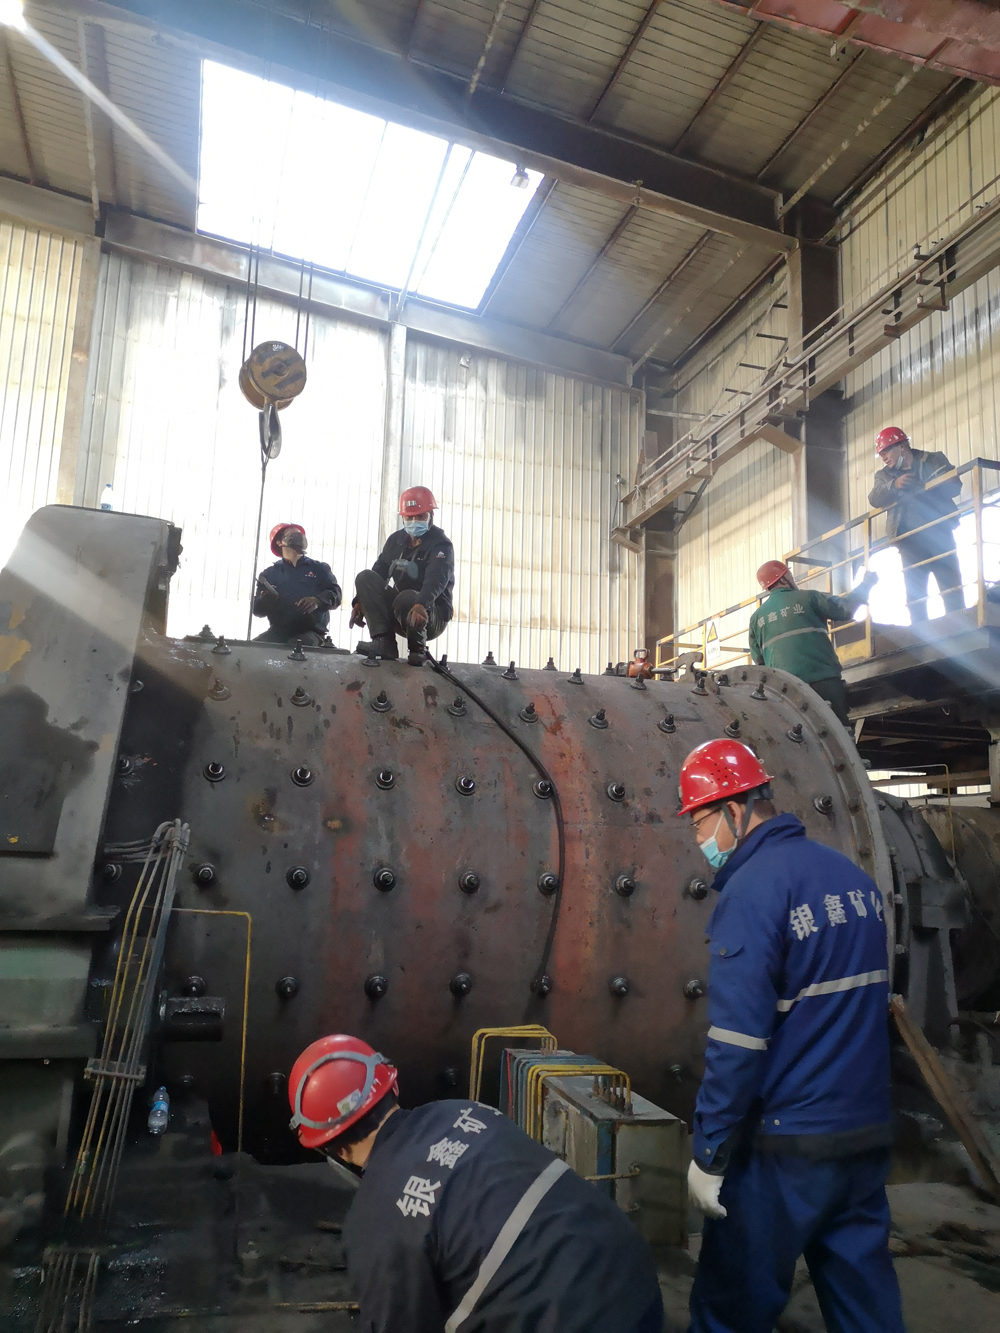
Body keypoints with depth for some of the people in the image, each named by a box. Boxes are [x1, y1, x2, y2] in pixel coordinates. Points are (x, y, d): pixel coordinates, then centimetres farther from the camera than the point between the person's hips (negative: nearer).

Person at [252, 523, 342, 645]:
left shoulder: (319, 569, 16)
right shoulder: (269, 574, 19)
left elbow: (335, 594, 2)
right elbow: (257, 609, 14)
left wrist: (317, 601, -20)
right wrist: (265, 599, -11)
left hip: (309, 632, -2)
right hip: (278, 632, 2)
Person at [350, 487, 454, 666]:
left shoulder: (441, 545, -11)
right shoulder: (396, 540, 9)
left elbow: (436, 580, -31)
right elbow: (378, 572, 7)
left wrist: (421, 605, -50)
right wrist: (360, 602, -10)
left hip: (432, 615, -6)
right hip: (399, 612, 6)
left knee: (407, 597, -38)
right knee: (365, 577, -13)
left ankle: (418, 648, -12)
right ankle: (384, 641, -23)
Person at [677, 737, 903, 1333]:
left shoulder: (753, 888, -18)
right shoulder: (854, 876, 7)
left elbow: (738, 1041, -21)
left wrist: (708, 1153, -13)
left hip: (787, 1148, -7)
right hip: (869, 1136, 8)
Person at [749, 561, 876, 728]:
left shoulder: (757, 617, 13)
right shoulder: (807, 598, 4)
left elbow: (758, 660, 16)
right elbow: (845, 608, 8)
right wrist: (866, 584, 23)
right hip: (823, 681, -3)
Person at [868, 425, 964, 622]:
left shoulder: (935, 460, 9)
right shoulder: (884, 475, 15)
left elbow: (953, 486, -5)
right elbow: (875, 499, -3)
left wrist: (918, 488, -16)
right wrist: (894, 485, -22)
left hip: (938, 534, -3)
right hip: (910, 541, 3)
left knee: (952, 590, -4)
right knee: (914, 595, 2)